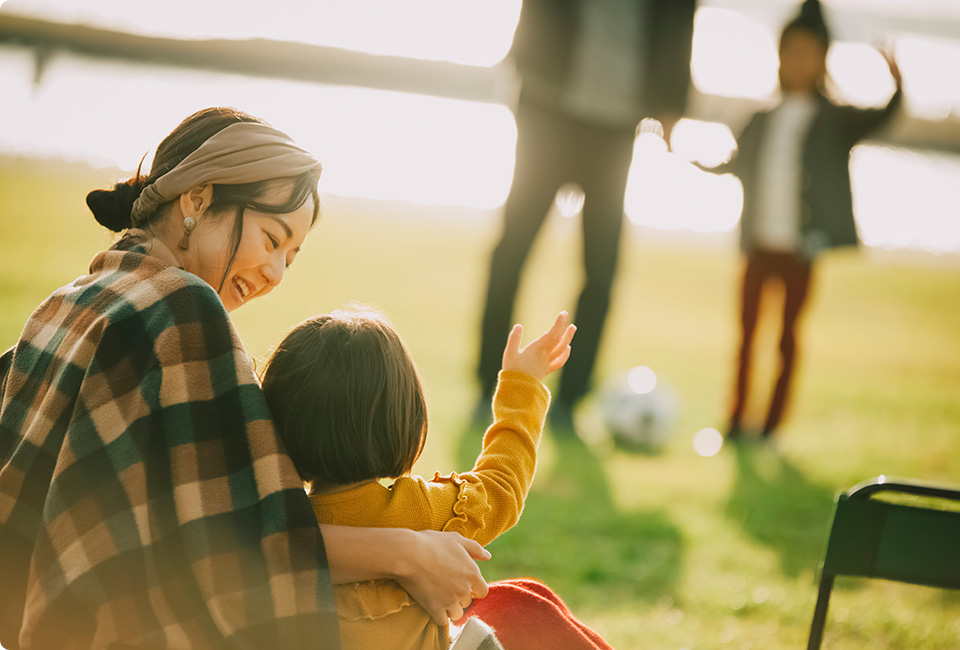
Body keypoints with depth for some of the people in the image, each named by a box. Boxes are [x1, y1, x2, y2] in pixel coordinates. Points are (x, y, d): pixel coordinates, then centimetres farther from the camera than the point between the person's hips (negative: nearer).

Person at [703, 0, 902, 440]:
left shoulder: (836, 120, 1)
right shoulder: (763, 120, 12)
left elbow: (880, 118, -13)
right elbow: (733, 164, 22)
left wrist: (895, 85, -31)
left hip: (800, 250, -3)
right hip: (758, 246, 4)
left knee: (787, 337, 3)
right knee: (747, 333, 7)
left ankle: (772, 425, 6)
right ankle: (736, 422, 13)